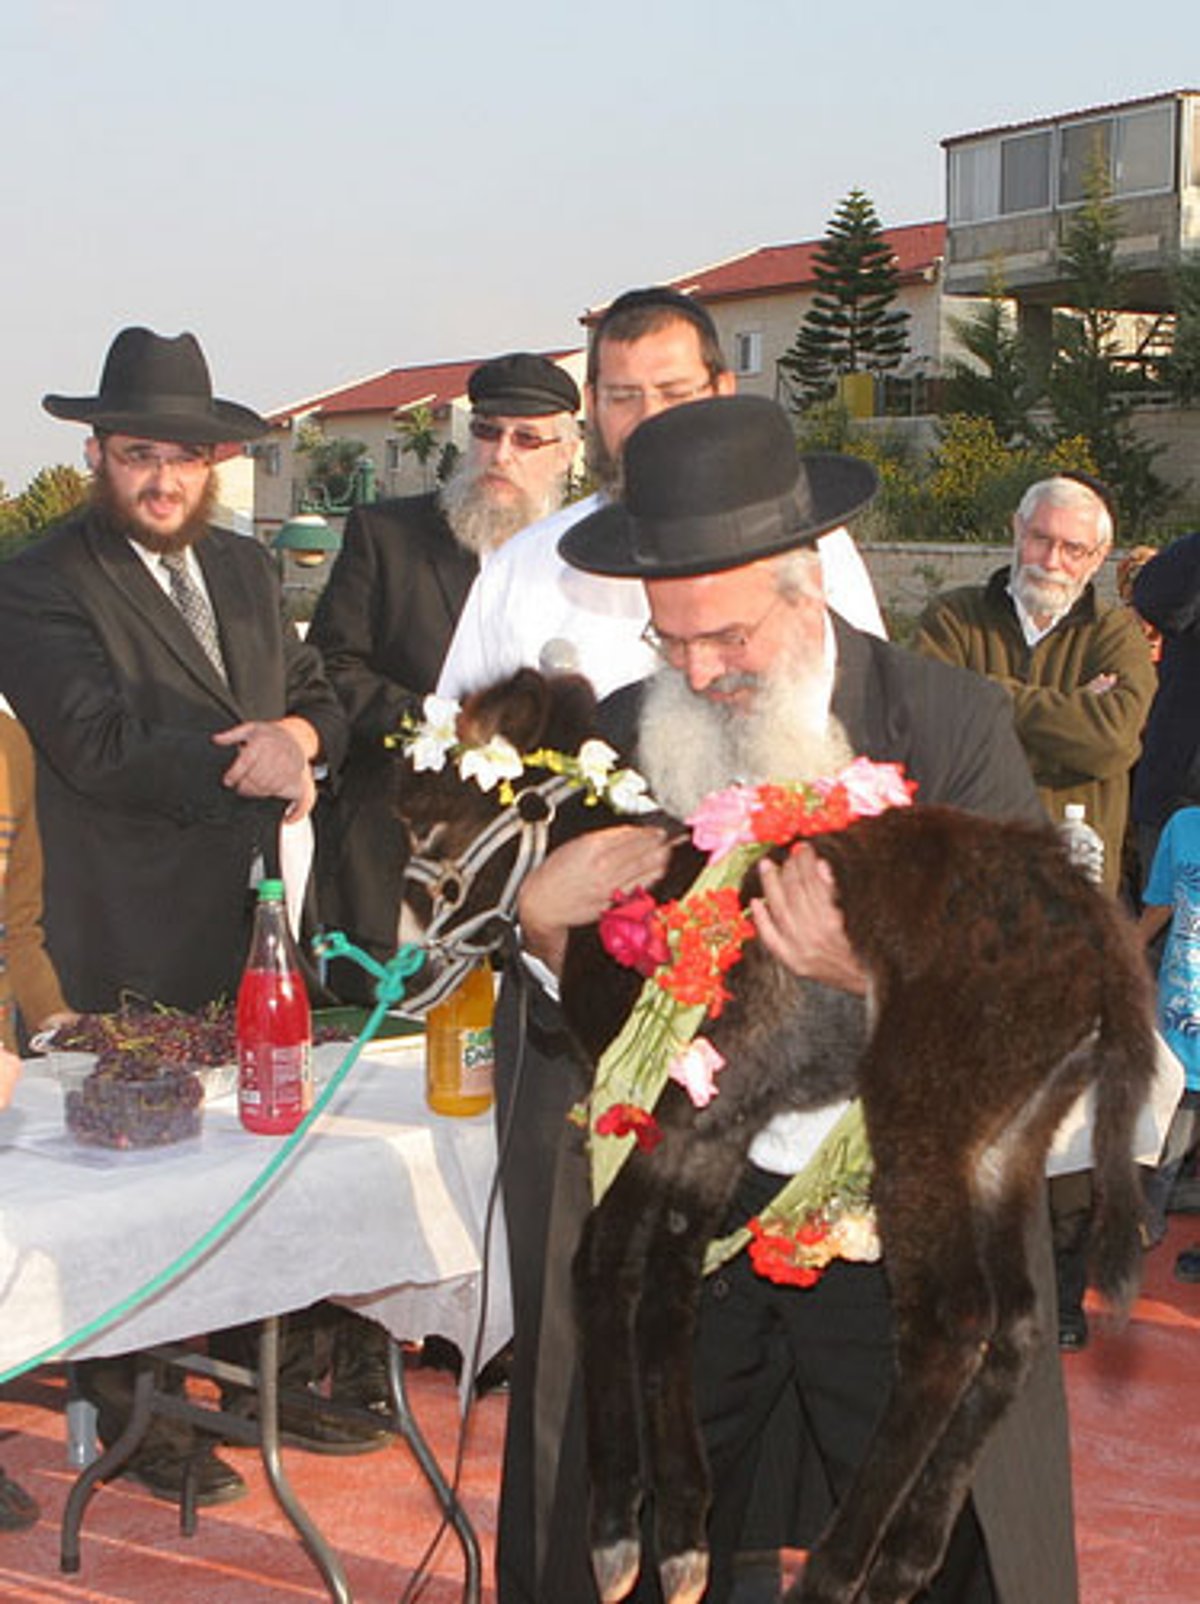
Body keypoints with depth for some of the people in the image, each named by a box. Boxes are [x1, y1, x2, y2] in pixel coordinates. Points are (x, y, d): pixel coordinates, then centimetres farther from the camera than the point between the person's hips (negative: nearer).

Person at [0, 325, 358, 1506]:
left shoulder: (244, 569, 15)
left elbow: (318, 699, 15)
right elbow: (99, 744, -19)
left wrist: (300, 734, -8)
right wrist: (250, 766, -17)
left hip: (260, 912, 6)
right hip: (140, 943, -6)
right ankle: (131, 1409, 22)